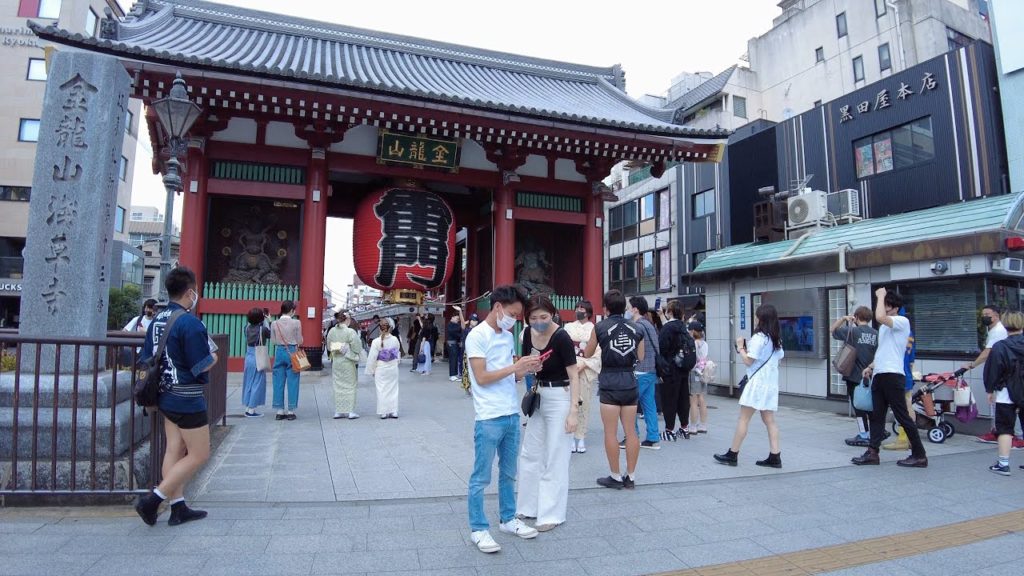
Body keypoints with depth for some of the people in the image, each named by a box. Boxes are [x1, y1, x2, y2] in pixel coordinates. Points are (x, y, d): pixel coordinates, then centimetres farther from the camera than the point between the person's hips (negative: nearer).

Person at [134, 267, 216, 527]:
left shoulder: (156, 320, 7)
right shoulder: (190, 323, -20)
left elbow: (147, 359, 12)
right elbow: (203, 365, -20)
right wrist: (214, 357, 0)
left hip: (167, 396, 9)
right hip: (188, 399, -9)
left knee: (174, 450, 13)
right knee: (199, 455, 2)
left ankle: (178, 508, 20)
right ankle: (153, 500, 1)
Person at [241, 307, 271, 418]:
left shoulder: (247, 328, 2)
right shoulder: (263, 329, -13)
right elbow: (270, 335, 3)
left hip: (248, 357, 6)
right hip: (258, 358, -6)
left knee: (248, 383, 13)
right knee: (257, 384, 2)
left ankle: (248, 408, 20)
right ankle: (252, 410, 3)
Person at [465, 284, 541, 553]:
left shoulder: (508, 336, 11)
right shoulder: (477, 336, -12)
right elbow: (482, 378, -17)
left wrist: (526, 370, -4)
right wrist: (516, 366, -19)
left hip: (512, 415, 8)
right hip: (488, 419, -8)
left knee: (508, 473, 19)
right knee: (481, 478, 5)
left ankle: (507, 519, 33)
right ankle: (478, 529, 17)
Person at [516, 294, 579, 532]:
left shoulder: (561, 338, -19)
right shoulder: (528, 334, -1)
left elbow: (574, 376, -16)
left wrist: (573, 412, -21)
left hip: (559, 397, -7)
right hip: (538, 396, 7)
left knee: (555, 458, 2)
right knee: (530, 454, 14)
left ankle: (552, 514, 14)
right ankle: (529, 505, 29)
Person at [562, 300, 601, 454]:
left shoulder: (594, 329, 1)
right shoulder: (568, 327, 9)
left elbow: (598, 353, -4)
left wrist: (583, 364, -14)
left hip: (586, 370, -1)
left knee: (584, 404, 2)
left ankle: (581, 437, 9)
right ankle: (571, 436, 4)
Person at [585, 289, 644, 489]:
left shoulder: (600, 327, -5)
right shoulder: (636, 328, 5)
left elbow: (587, 354, 6)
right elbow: (640, 357, 13)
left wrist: (597, 344, 26)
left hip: (609, 383, -4)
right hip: (630, 382, 4)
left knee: (611, 432, 3)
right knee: (631, 432, 9)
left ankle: (615, 477, 9)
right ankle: (631, 477, 16)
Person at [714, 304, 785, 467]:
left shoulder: (758, 337, -14)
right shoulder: (777, 340, 11)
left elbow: (748, 361, -15)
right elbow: (779, 359, 18)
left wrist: (740, 348, 1)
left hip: (757, 383, -8)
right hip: (771, 383, 8)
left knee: (743, 419, -3)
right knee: (769, 420, 9)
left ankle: (732, 455, 1)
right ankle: (775, 457, 7)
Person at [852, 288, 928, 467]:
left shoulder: (902, 321, -8)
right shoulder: (885, 326, 20)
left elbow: (879, 317, -28)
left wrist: (880, 296, -15)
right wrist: (871, 366, 15)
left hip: (892, 375, -9)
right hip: (879, 375, 9)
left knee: (903, 416, -2)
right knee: (877, 415, 8)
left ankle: (919, 455, 8)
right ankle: (872, 452, 11)